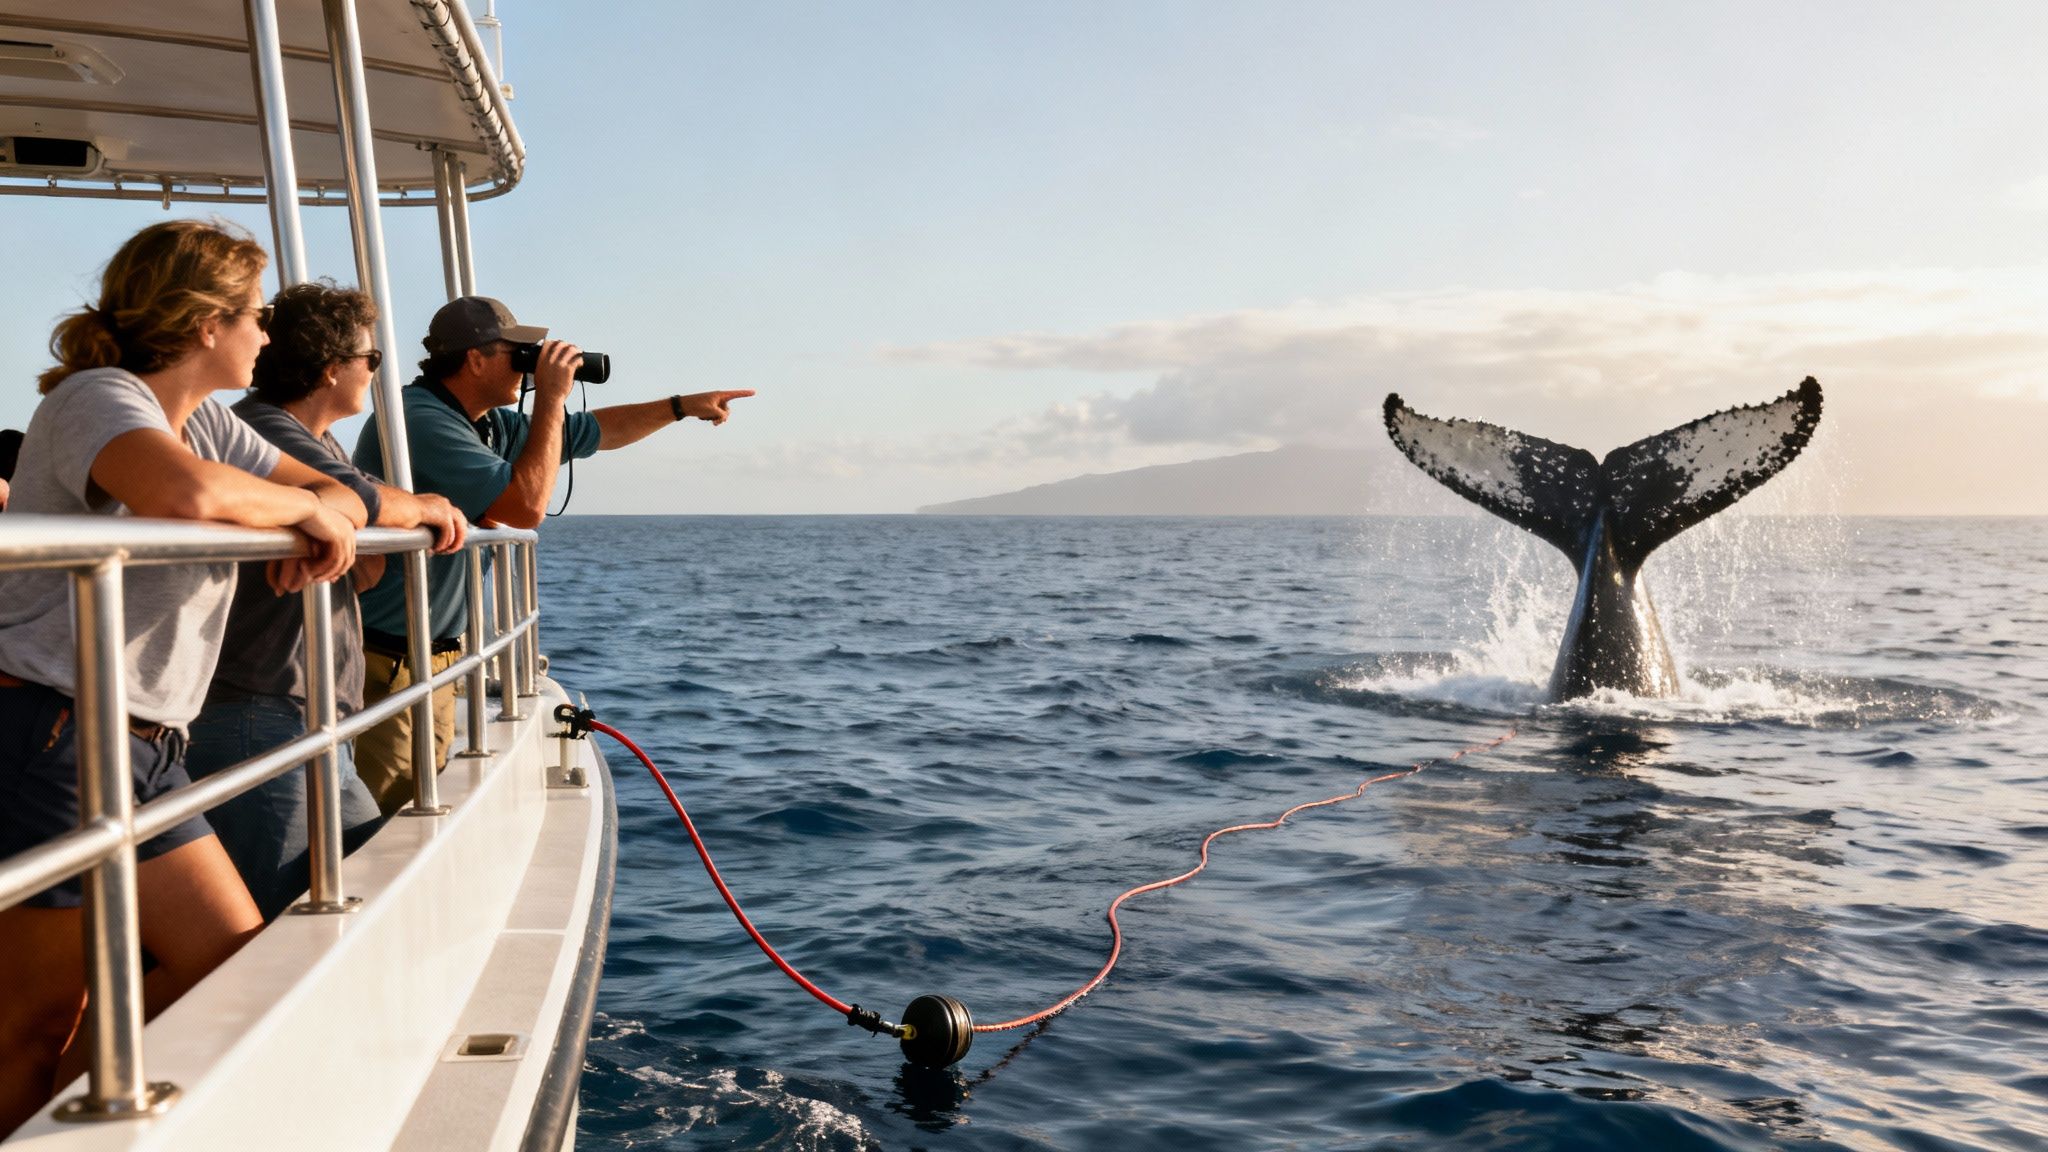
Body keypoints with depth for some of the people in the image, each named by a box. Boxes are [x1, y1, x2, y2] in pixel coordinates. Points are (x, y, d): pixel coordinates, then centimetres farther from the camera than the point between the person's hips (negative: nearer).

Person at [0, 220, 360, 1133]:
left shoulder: (208, 422, 13)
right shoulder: (96, 397, -13)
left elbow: (343, 497, 17)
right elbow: (188, 492, -36)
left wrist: (320, 529, -7)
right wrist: (302, 505, -17)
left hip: (146, 750, 9)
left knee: (239, 965, 7)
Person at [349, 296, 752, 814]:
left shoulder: (489, 425, 10)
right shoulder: (423, 421, -20)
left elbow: (592, 432, 24)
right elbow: (527, 505, -25)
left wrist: (683, 406, 25)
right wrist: (551, 398, -16)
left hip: (435, 661, 10)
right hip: (387, 667, -10)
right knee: (382, 830, -6)